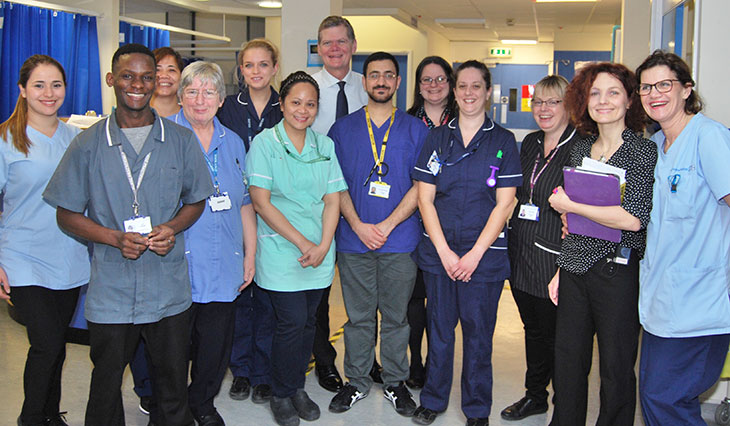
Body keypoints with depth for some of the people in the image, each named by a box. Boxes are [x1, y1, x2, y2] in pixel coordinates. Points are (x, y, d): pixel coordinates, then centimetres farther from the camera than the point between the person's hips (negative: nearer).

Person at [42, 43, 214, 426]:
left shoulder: (181, 140, 3)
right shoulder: (88, 144, -1)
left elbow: (196, 200, 12)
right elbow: (66, 214, 2)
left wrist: (173, 227, -9)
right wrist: (115, 238, -14)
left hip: (170, 290, 1)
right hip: (110, 291, -1)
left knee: (173, 387, 13)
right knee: (106, 385, 14)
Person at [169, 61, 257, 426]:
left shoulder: (232, 142, 13)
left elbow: (244, 203, 17)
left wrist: (250, 254, 14)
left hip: (222, 266, 4)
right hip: (176, 264, -4)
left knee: (216, 343, 10)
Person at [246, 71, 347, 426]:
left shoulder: (324, 145, 9)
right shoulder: (264, 142, -4)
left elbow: (332, 200, 7)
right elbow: (261, 201, -10)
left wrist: (323, 246, -8)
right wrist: (302, 243, -14)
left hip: (319, 253, 4)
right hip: (281, 251, -4)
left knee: (308, 321, 9)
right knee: (292, 322, -5)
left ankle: (297, 387, 28)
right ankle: (281, 395, 15)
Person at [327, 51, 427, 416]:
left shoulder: (415, 130, 4)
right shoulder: (342, 129, 7)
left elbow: (420, 186, -1)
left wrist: (388, 225, -11)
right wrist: (359, 226, -9)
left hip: (400, 240, 0)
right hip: (353, 239, 1)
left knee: (396, 316, 9)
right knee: (358, 316, 9)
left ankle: (395, 382, 24)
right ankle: (357, 381, 24)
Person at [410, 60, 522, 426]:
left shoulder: (503, 141, 1)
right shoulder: (437, 138, 6)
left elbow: (503, 204, -3)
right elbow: (425, 198, 2)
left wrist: (475, 253, -10)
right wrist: (445, 252, -7)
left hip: (485, 253, -1)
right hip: (438, 251, 2)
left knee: (478, 332, 6)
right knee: (439, 328, 10)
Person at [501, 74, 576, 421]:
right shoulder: (530, 143, 13)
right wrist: (513, 242, 14)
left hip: (556, 258, -7)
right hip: (522, 255, 7)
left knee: (556, 333, 2)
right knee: (533, 327, 18)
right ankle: (535, 395, 33)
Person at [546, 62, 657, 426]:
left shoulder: (643, 152, -9)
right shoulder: (580, 149, 10)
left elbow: (633, 219, -20)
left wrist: (569, 205, -12)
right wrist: (561, 269, 14)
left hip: (617, 270, -6)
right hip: (575, 268, 6)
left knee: (616, 367, 6)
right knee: (567, 359, 14)